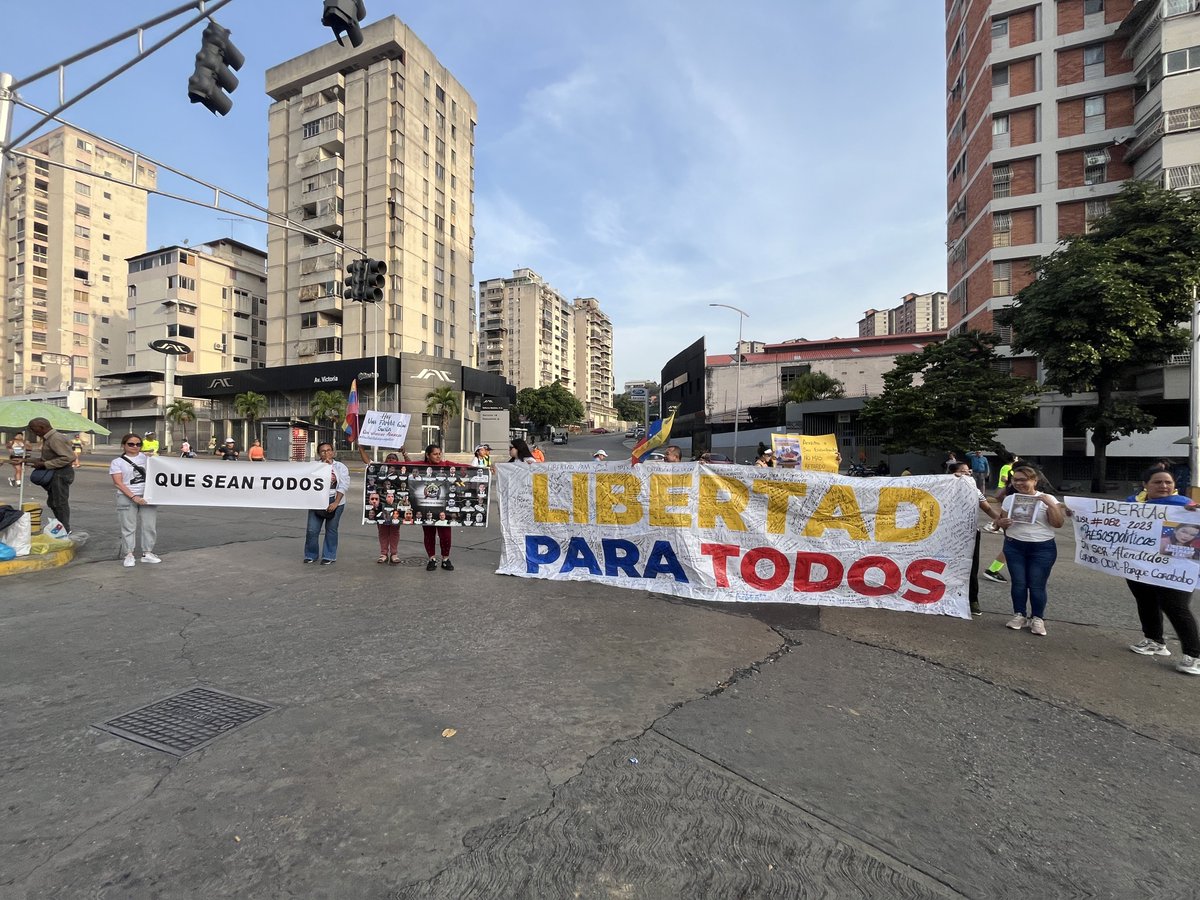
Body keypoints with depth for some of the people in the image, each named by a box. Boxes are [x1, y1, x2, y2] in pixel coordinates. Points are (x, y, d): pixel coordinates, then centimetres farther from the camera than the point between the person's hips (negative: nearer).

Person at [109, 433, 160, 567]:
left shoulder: (147, 457, 10)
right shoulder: (117, 462, 3)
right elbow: (118, 483, -6)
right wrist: (133, 497, -16)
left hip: (147, 496, 2)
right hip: (126, 498, -2)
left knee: (149, 525, 2)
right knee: (128, 527, 2)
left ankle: (147, 553, 11)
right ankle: (128, 555, 9)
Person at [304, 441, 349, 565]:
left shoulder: (340, 467, 3)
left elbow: (343, 486, -5)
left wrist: (336, 503, -14)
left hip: (335, 502, -2)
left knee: (331, 530, 4)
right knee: (312, 530, 0)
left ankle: (329, 556, 14)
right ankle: (311, 555, 17)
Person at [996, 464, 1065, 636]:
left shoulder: (1048, 499, -2)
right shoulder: (1009, 499, 5)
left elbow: (1058, 523, -9)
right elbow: (1000, 521, 10)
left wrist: (1051, 504, -20)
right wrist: (1002, 522, -13)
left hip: (1042, 548, -2)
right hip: (1014, 546, 2)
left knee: (1037, 585, 0)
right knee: (1018, 583, 5)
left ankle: (1037, 618, 15)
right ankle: (1019, 615, 17)